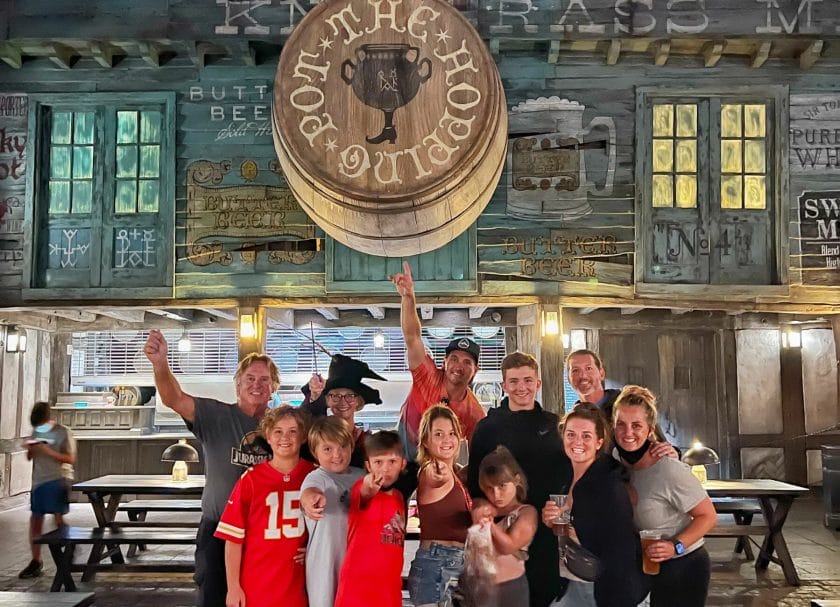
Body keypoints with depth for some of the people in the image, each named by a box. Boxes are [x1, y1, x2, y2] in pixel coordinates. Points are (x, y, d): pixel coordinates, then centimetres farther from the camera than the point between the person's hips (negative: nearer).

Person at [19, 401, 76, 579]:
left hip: (58, 479, -6)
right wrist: (29, 448, -6)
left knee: (58, 517, -10)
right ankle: (36, 562, 17)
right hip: (38, 480, 6)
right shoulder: (36, 432, 10)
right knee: (35, 519, 7)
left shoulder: (63, 432, -7)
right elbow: (30, 457, 17)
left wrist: (48, 451, -22)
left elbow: (71, 459, -12)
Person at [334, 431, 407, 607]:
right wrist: (368, 490, -56)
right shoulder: (361, 488, -11)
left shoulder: (399, 497, 10)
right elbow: (363, 495, -35)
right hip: (358, 586, -6)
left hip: (390, 588, 6)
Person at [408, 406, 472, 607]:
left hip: (459, 565, 8)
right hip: (436, 565, -8)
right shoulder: (431, 471, -13)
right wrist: (441, 475, -58)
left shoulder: (457, 474, 13)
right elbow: (440, 480, -37)